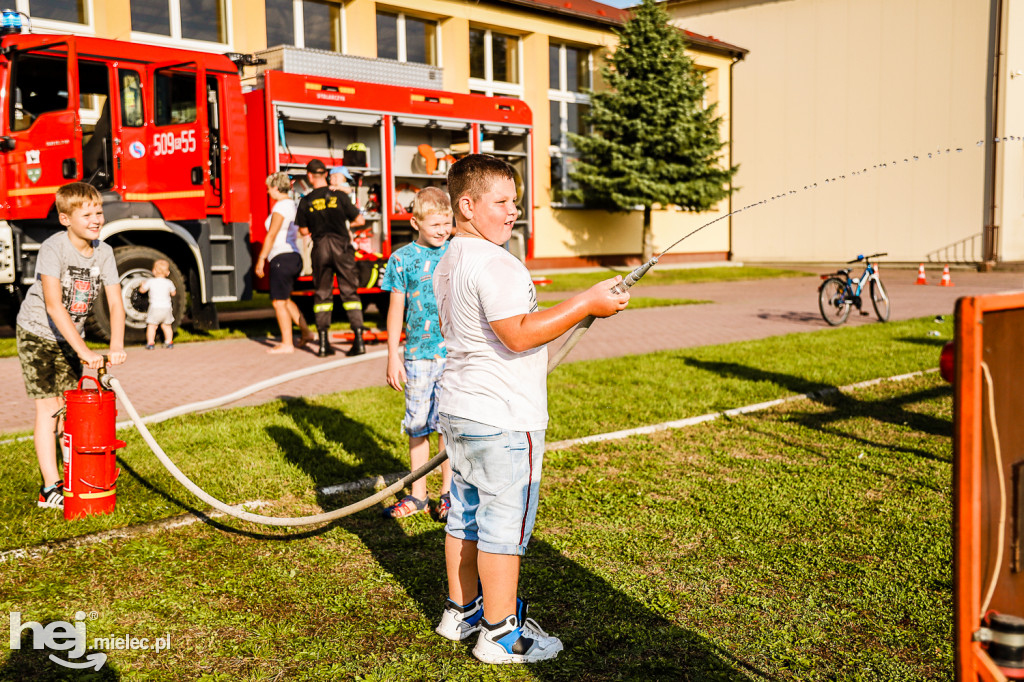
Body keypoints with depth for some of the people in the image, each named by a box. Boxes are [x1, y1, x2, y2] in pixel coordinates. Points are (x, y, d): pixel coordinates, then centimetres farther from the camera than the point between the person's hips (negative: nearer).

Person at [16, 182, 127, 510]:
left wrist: (116, 345, -27)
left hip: (70, 336, 5)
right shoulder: (53, 249, -25)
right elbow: (53, 304, -33)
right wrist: (83, 350, -38)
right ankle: (50, 488, -1)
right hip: (37, 334, -5)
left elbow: (115, 303, -11)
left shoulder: (103, 252, -8)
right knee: (48, 408, -6)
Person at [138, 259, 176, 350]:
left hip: (155, 308, -3)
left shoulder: (150, 281, -5)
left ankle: (150, 342, 2)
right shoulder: (169, 283, 1)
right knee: (166, 325, 16)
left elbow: (142, 290, 7)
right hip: (166, 308, 3)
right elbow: (173, 293, 15)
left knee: (151, 326, 7)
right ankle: (169, 341, 18)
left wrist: (142, 285, 28)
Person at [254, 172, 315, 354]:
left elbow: (272, 235, -15)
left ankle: (287, 344, -3)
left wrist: (261, 260, -12)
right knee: (285, 299, 21)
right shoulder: (293, 204, 16)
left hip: (282, 257, -10)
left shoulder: (281, 206, -12)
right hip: (294, 256, 10)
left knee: (278, 302, -4)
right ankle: (306, 332, 18)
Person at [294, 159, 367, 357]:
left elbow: (304, 230, 7)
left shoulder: (306, 201, 0)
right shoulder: (340, 196, -1)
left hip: (320, 248, 1)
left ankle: (324, 343, 9)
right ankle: (358, 339, -3)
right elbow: (360, 220, 3)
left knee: (322, 294, 10)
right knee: (349, 292, 5)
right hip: (342, 246, -1)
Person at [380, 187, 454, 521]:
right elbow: (396, 309, 5)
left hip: (455, 353, 0)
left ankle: (448, 492, 20)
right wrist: (393, 356, 2)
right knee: (418, 425, 7)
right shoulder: (403, 259, 1)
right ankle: (418, 494, 20)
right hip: (418, 353, 0)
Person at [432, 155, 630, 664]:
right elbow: (519, 335, -26)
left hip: (458, 410, 10)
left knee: (465, 515, 18)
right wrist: (586, 305, -22)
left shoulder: (448, 263, 14)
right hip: (502, 420, -10)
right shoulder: (494, 264, -19)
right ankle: (500, 634, 10)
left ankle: (461, 611, 31)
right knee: (503, 523, 0)